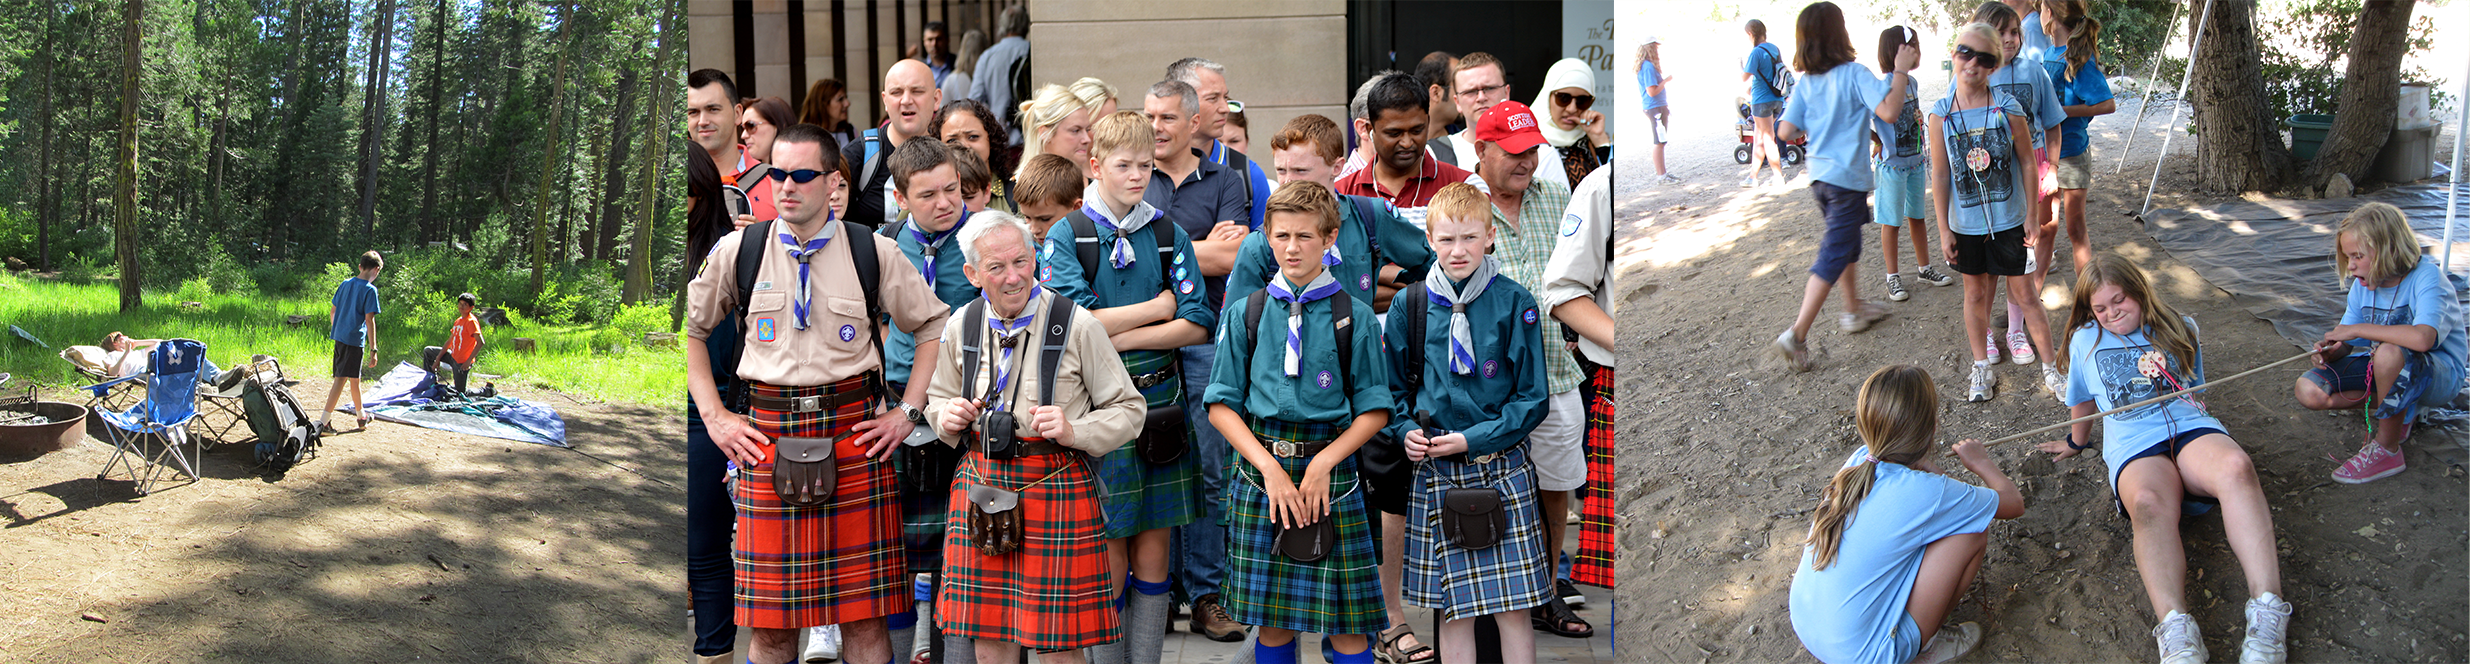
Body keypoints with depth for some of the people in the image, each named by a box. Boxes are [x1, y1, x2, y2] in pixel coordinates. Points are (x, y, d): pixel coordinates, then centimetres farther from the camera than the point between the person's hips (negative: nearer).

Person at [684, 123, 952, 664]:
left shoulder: (875, 253, 4)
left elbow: (934, 326, 13)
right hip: (767, 434, 1)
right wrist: (714, 417, 8)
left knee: (866, 617, 0)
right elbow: (691, 330, 17)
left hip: (855, 434, 0)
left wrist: (907, 411, 5)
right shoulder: (738, 251, 7)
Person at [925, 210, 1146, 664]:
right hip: (981, 484, 4)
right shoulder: (962, 326, 7)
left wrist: (1074, 431, -17)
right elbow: (938, 400, 23)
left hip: (1056, 485, -4)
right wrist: (947, 418, 0)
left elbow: (1128, 409, -1)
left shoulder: (1077, 324, -6)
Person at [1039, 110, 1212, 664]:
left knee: (1153, 550, 7)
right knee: (1110, 551, 1)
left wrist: (1117, 337, -11)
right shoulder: (1066, 235, -1)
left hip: (1161, 400, 3)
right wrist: (1158, 307, -6)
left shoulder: (1168, 235, 8)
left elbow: (1198, 325, 0)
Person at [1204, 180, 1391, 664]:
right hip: (1260, 469, 1)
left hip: (1330, 470, -1)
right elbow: (1221, 405, 4)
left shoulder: (1354, 317, 3)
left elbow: (1374, 411, 2)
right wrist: (1269, 467, -9)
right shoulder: (1245, 314, 7)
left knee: (1345, 624, -3)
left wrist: (1323, 463, -11)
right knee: (1272, 622, 6)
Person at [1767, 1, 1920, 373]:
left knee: (1847, 244, 26)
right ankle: (1797, 334, -13)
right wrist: (1901, 71, -13)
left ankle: (1855, 311, 42)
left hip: (1819, 175, 7)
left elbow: (1786, 131, 0)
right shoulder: (1854, 74, -14)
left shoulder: (1806, 82, 3)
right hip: (1848, 178, -7)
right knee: (1834, 255, -5)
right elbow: (1888, 111, -24)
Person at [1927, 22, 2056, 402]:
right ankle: (1982, 368, 28)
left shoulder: (2008, 109, -9)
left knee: (2024, 291, 5)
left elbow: (2028, 163, -1)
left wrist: (2033, 215, -1)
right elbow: (1939, 175, -3)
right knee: (1975, 292, 13)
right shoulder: (1940, 115, -7)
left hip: (2008, 220, -1)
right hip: (1965, 224, 1)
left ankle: (2050, 367, 18)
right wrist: (1944, 229, -3)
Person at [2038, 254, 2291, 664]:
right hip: (2135, 445, -1)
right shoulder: (2085, 341, 23)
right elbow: (2082, 402, 37)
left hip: (2191, 427, 1)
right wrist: (2076, 444, 44)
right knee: (2148, 503, -40)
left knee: (2236, 467, -38)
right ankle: (2175, 630, -61)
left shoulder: (2178, 330, 24)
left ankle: (2267, 609, -50)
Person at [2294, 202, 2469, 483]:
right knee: (2309, 390, -14)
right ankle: (2397, 411, 4)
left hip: (2440, 374, -7)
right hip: (2381, 367, 7)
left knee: (2389, 353, -41)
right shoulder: (2363, 284, -2)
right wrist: (2331, 352, -21)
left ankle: (2387, 449, -21)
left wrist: (2358, 329, -31)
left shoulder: (2425, 276, -23)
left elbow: (2422, 338, -42)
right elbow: (2349, 345, 4)